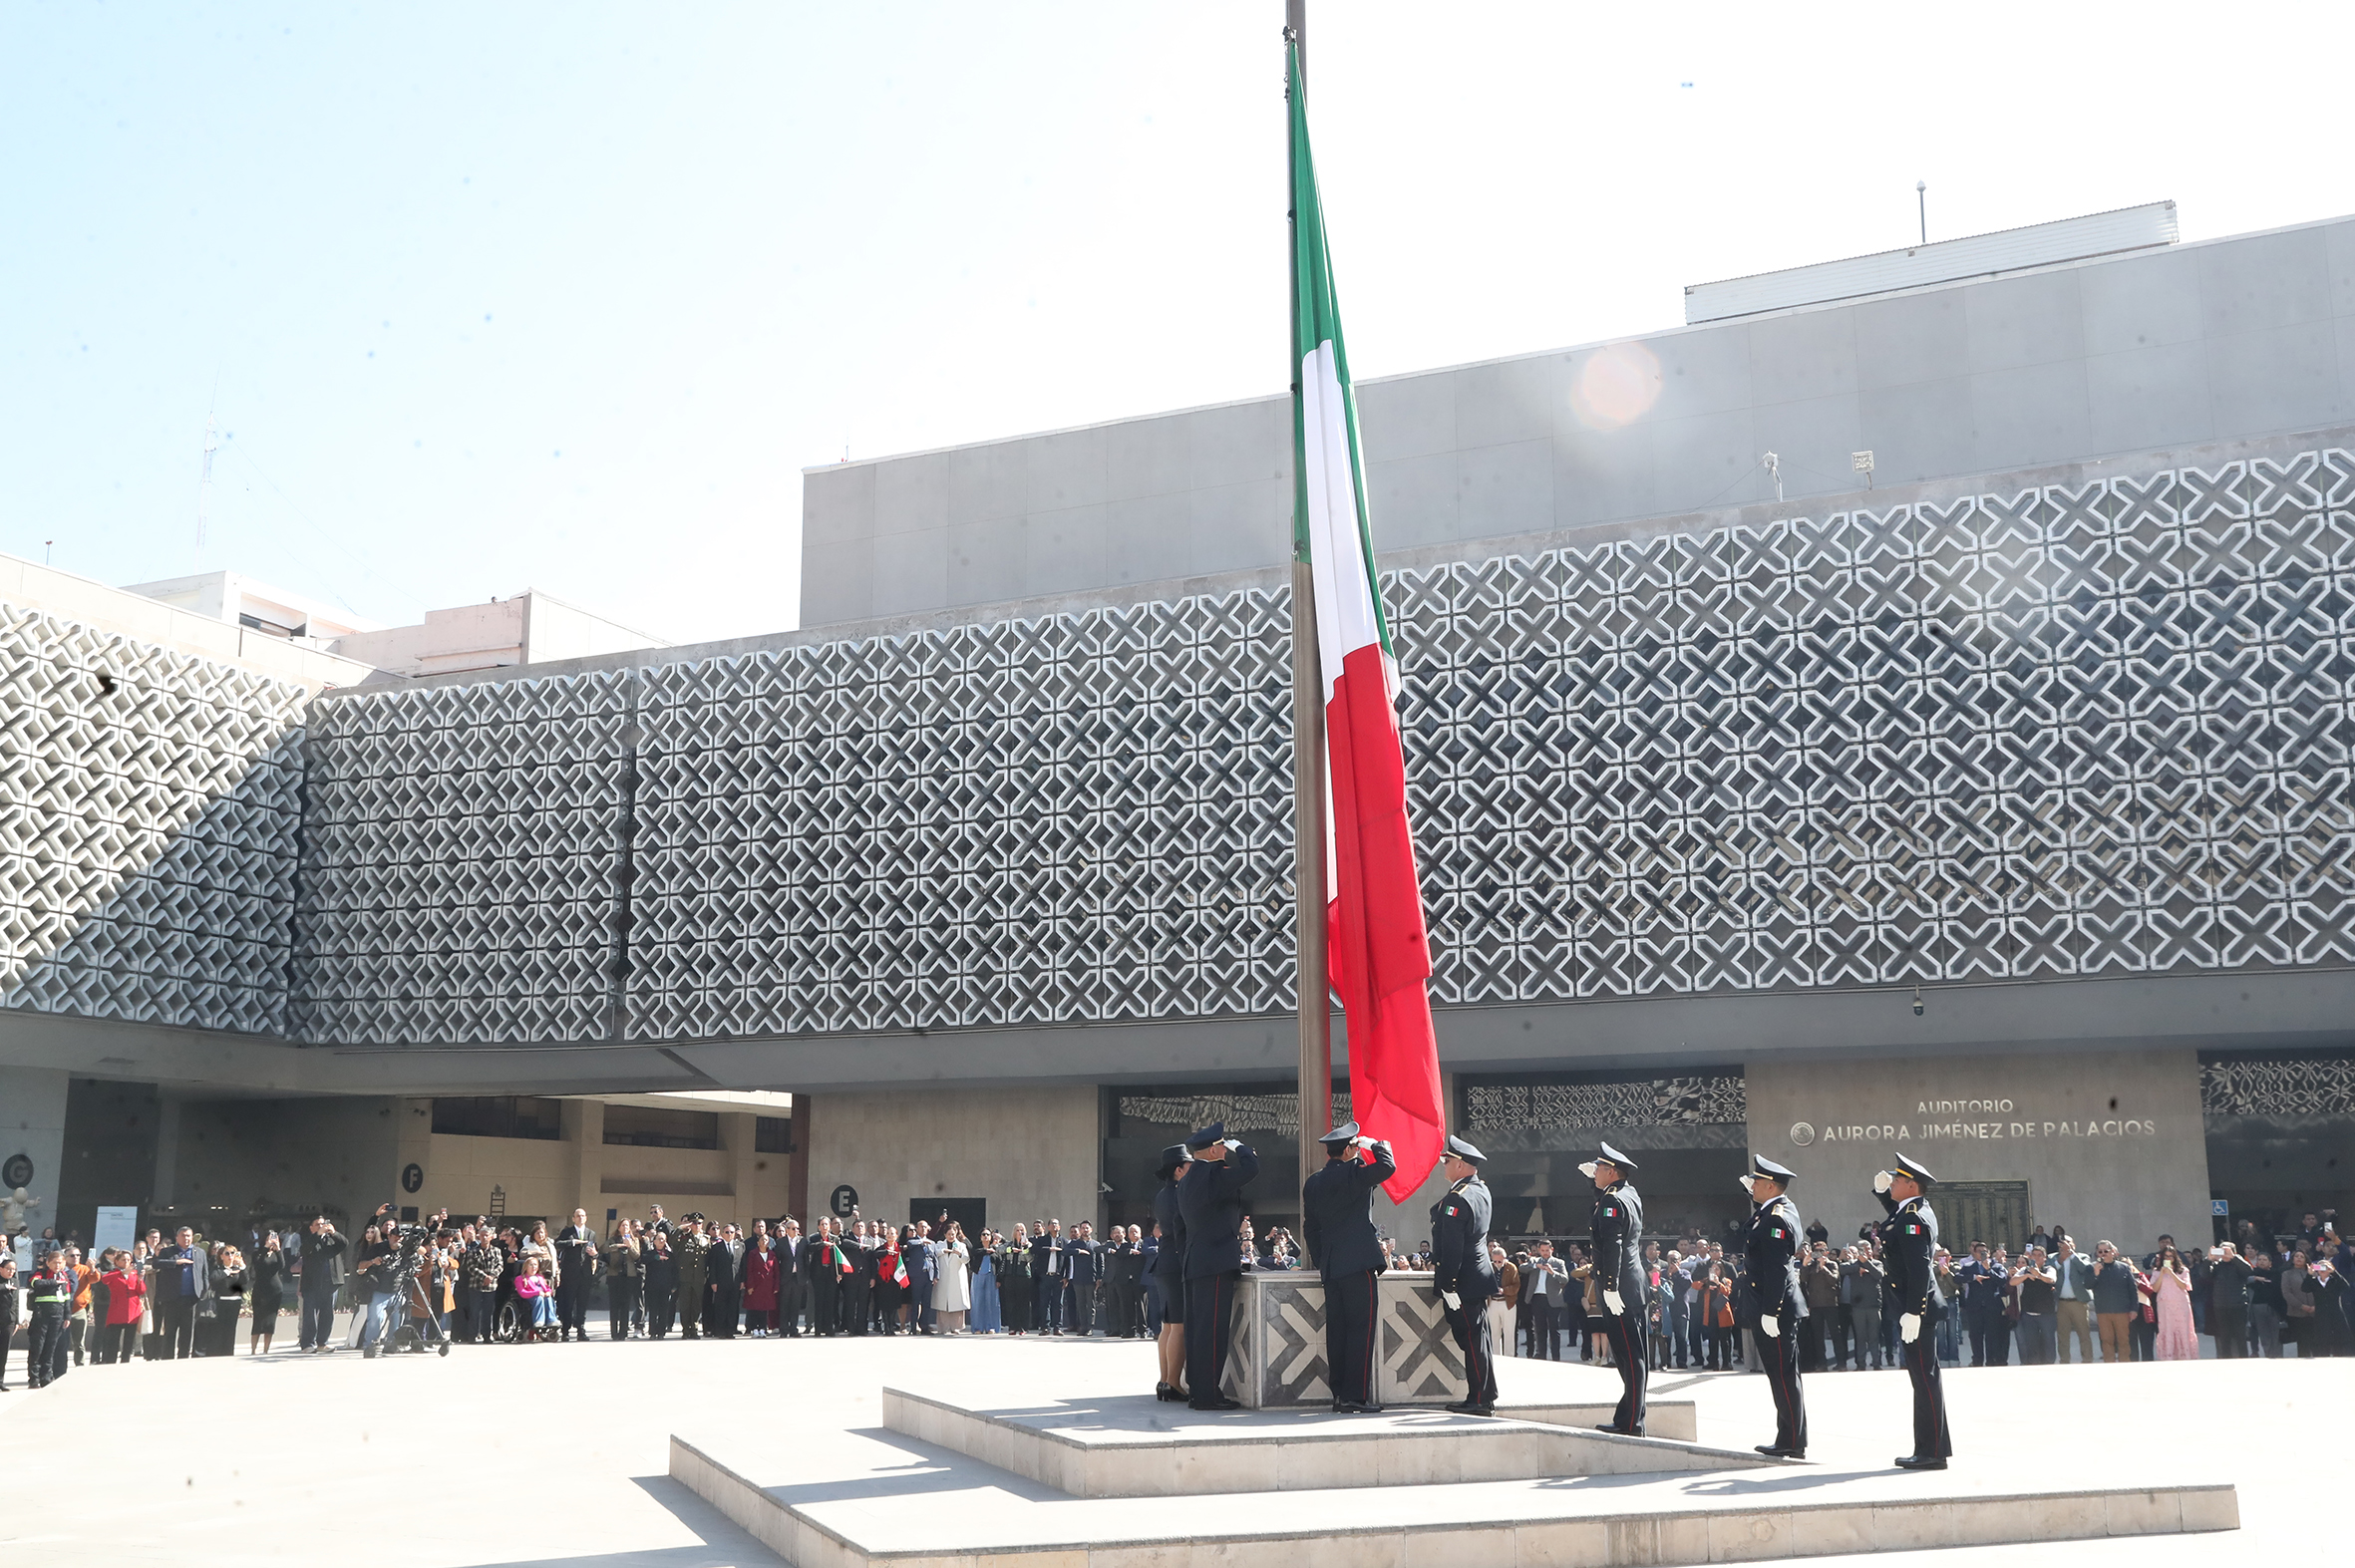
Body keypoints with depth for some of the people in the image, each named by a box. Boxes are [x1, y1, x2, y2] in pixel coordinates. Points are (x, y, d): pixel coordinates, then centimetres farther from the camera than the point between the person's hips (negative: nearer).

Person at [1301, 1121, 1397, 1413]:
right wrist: (1376, 1145, 4)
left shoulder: (1313, 1182, 13)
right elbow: (1387, 1167, -15)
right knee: (1361, 1329, -6)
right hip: (1359, 1263, -7)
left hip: (1330, 1267, 7)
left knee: (1337, 1330, 9)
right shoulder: (1353, 1172, -10)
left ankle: (1339, 1394, 12)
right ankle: (1355, 1396, -8)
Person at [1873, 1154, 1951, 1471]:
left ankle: (1932, 1453, -1)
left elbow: (1919, 1269, -24)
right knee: (1924, 1378, 14)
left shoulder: (1914, 1219, -18)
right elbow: (1895, 1210, 36)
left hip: (1917, 1309, -11)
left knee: (1925, 1379, -5)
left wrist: (1912, 1313, -25)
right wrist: (1881, 1190, 16)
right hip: (1915, 1307, 11)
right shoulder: (1917, 1210, 12)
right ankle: (1930, 1449, 21)